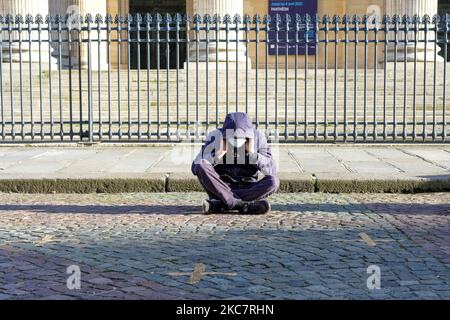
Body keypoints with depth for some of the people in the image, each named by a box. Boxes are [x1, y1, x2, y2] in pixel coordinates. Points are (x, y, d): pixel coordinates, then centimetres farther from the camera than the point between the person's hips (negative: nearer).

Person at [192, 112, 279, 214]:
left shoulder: (258, 137, -4)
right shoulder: (216, 137, -6)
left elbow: (272, 170, -9)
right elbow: (195, 168, -12)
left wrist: (253, 153, -21)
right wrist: (219, 153, -23)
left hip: (248, 189, 1)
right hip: (221, 188, 0)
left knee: (274, 181, -27)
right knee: (201, 167, -25)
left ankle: (220, 204, -28)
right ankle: (243, 205, -32)